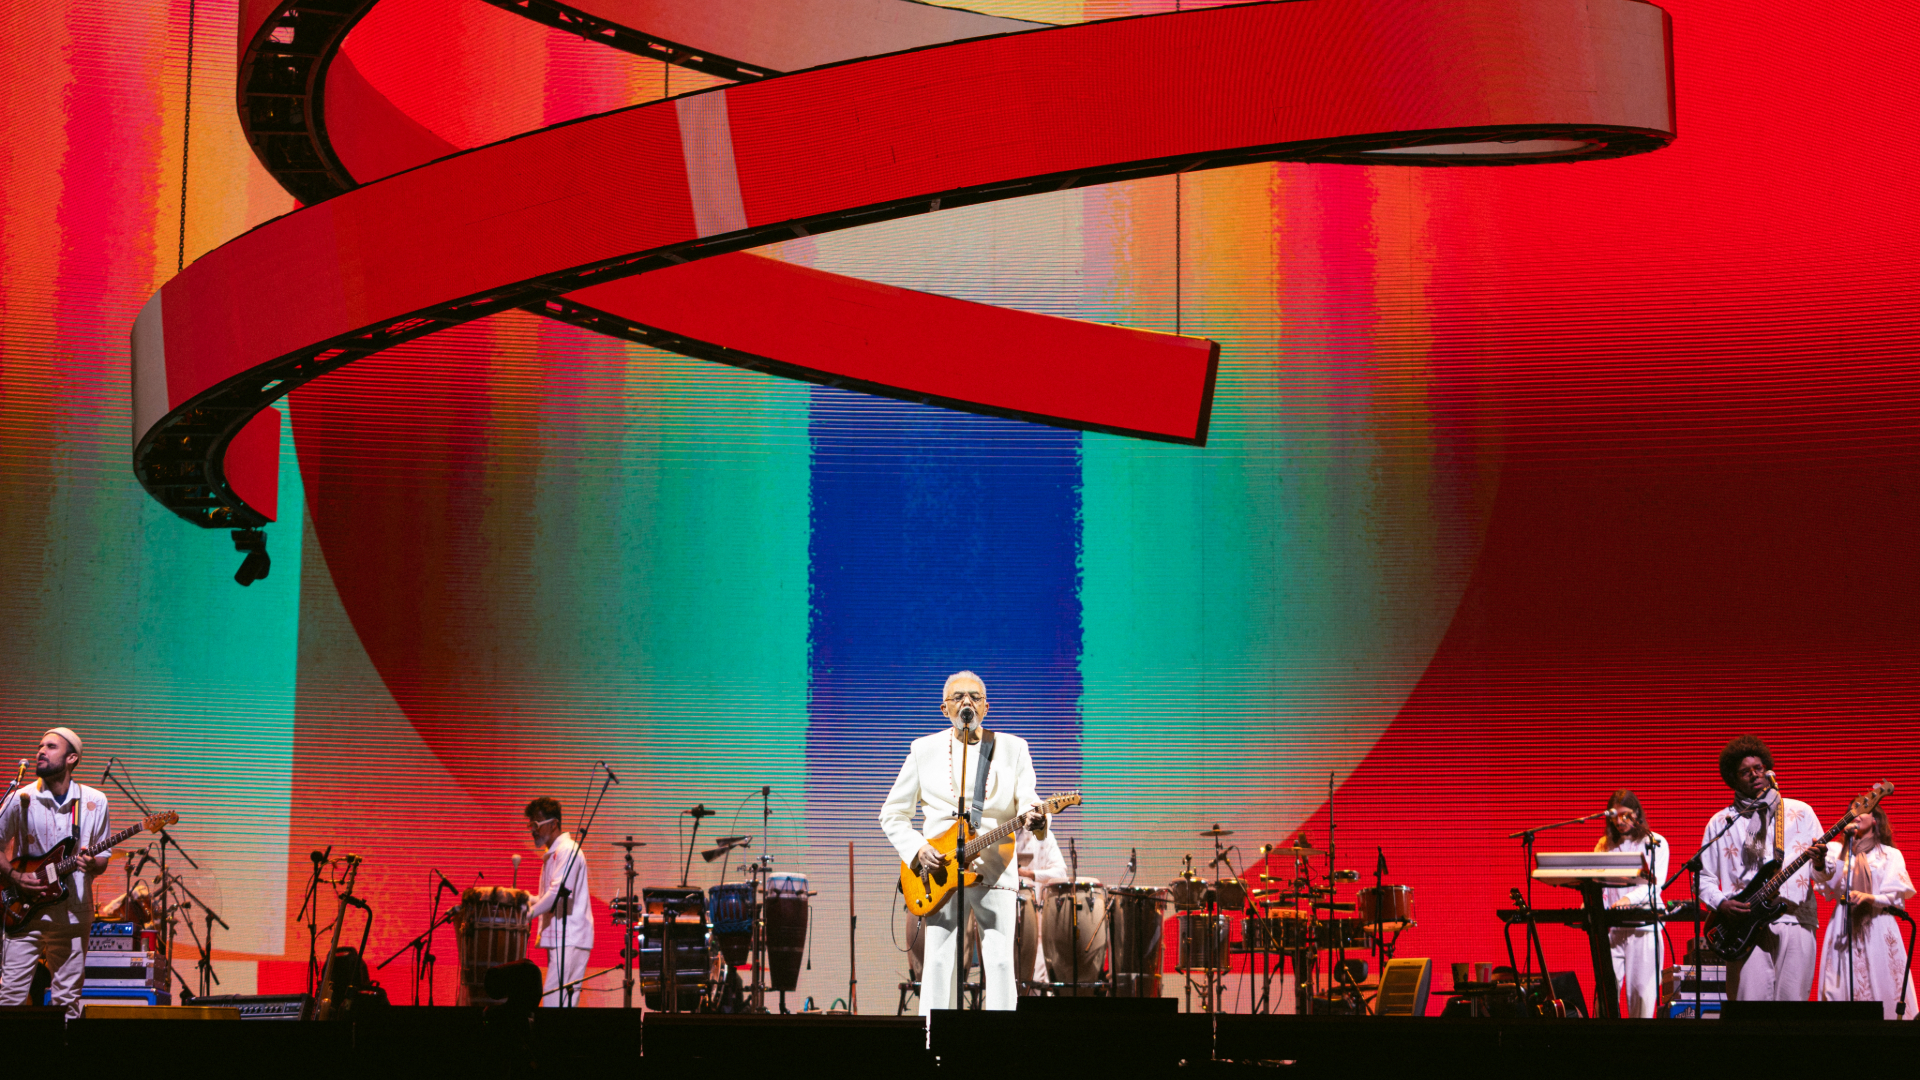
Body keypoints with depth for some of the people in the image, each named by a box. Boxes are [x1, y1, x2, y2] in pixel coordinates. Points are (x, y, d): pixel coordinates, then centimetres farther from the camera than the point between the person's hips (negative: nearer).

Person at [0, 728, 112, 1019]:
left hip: (73, 914, 1)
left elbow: (103, 855, 10)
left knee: (67, 1000, 3)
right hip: (25, 910, -1)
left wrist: (93, 865, -12)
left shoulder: (94, 802, 4)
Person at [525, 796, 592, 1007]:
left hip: (570, 940, -10)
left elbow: (559, 893, -19)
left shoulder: (568, 851, -9)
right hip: (559, 939, 10)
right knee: (563, 1002, 5)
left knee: (554, 1001, -16)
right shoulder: (552, 853, 22)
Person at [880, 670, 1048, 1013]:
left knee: (1000, 962, -5)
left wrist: (1033, 817, -25)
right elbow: (892, 814, 12)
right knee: (938, 963, -4)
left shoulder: (1012, 748, 10)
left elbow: (1027, 800, -1)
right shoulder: (925, 749, 10)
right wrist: (916, 849, -5)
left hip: (995, 869, 0)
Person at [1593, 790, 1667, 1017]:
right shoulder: (1604, 845, 16)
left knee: (1641, 989, -5)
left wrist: (1629, 898, -24)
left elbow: (1655, 883, -6)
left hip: (1643, 924, -2)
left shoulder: (1655, 843, 6)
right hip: (1610, 928, 2)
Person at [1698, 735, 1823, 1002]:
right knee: (1752, 1008, -10)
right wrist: (1722, 902, -5)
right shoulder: (1720, 823, 13)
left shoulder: (1800, 812, 12)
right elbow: (1704, 878, 14)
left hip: (1795, 921, 0)